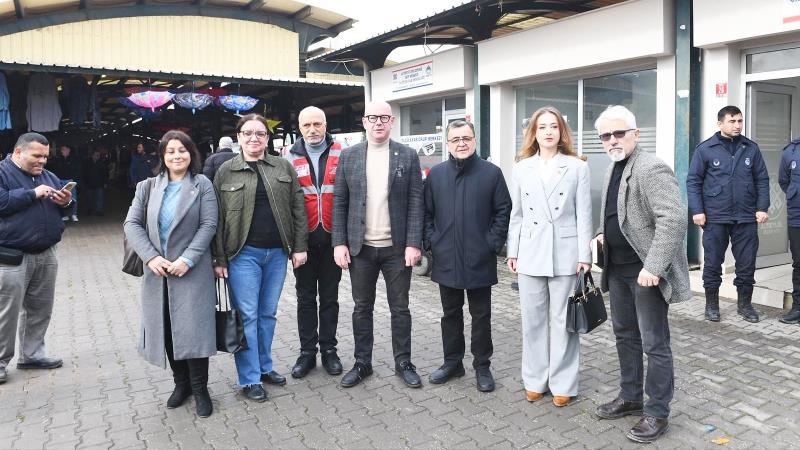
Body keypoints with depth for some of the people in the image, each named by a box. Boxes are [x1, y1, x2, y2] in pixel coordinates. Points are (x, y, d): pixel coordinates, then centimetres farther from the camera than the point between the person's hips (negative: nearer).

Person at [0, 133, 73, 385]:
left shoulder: (48, 176, 15)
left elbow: (62, 210, 18)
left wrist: (66, 202, -4)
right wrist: (33, 194, -20)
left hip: (46, 255, 7)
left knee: (40, 309, 12)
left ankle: (31, 354, 25)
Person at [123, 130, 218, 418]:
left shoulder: (202, 185, 0)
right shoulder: (148, 187, 9)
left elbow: (208, 225, -7)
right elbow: (132, 224, 3)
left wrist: (187, 259, -15)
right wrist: (151, 257, -11)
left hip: (192, 271, -3)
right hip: (157, 272, 4)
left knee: (192, 328, -5)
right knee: (166, 329, 9)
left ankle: (199, 389, 10)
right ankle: (181, 383, 25)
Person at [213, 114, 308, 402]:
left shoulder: (283, 167, 6)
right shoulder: (226, 171, 1)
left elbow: (298, 208, 5)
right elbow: (217, 218, -1)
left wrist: (299, 246, 0)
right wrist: (219, 258, -5)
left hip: (277, 253, 3)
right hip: (243, 254, -2)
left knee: (268, 313, 13)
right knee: (247, 315, 1)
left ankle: (264, 366, 29)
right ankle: (249, 378, 13)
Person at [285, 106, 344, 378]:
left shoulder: (341, 155, 2)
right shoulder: (290, 158, 4)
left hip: (331, 237, 0)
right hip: (304, 238, 1)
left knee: (330, 297, 10)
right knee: (305, 298, 10)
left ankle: (329, 349, 22)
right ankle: (307, 351, 21)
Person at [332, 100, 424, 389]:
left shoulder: (408, 156, 0)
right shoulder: (349, 156, 4)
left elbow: (416, 202, -3)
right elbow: (339, 203, 3)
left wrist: (413, 243, -10)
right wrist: (339, 243, -4)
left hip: (397, 247, -1)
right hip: (360, 247, 1)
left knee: (400, 308, 10)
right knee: (362, 308, 12)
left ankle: (403, 363, 25)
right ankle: (362, 363, 27)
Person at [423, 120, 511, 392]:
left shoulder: (491, 173, -2)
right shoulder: (436, 174, 6)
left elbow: (503, 211, -1)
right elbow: (426, 213, 9)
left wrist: (493, 244, -8)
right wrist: (432, 242, -1)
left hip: (479, 261, -2)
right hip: (446, 260, 3)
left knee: (481, 315, 8)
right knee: (450, 314, 14)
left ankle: (482, 366, 21)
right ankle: (452, 362, 28)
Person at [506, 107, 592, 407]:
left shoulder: (577, 167, 2)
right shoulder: (521, 168, 8)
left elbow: (584, 214, -1)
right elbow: (517, 214, 9)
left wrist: (585, 255, -5)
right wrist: (513, 252, 5)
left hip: (565, 254, -2)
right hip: (531, 253, 2)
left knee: (563, 320, 5)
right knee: (533, 319, 9)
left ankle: (562, 383, 18)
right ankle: (535, 379, 23)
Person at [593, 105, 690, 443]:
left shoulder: (651, 168, -17)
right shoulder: (613, 169, 12)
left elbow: (674, 219, -25)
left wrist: (653, 267, -28)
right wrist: (603, 233, 9)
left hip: (645, 272, -9)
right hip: (618, 269, 9)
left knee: (654, 344, 2)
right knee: (625, 335, 19)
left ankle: (657, 413, 16)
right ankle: (630, 397, 34)